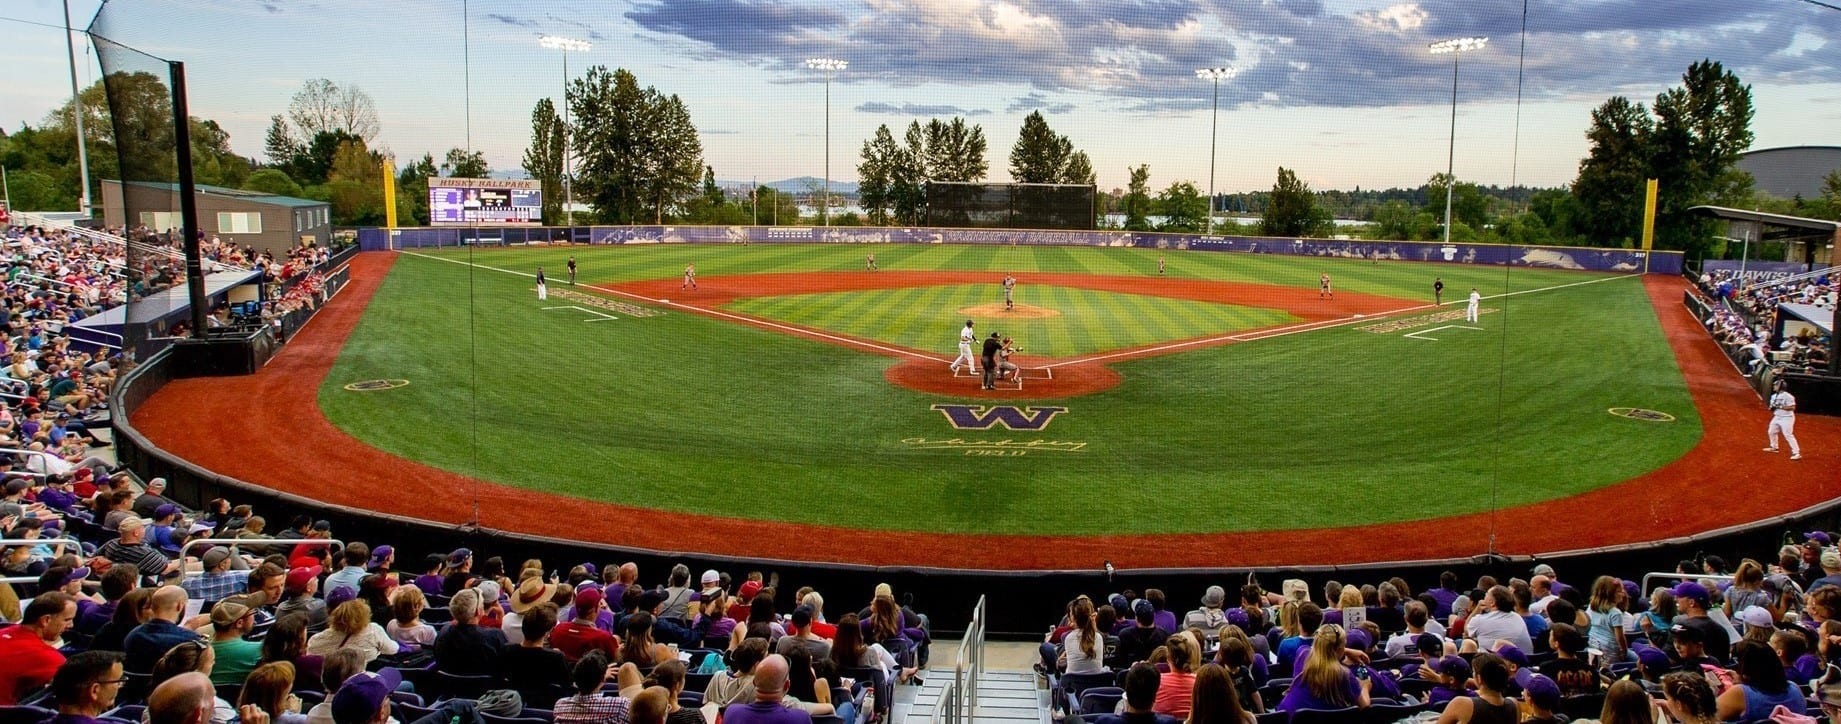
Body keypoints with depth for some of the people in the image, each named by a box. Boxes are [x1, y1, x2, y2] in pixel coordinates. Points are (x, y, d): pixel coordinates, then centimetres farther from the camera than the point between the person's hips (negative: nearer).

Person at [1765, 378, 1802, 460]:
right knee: (1771, 431, 18)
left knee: (1788, 435, -15)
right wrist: (1772, 407, -8)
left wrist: (1781, 407, -26)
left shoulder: (1788, 396, -18)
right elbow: (1772, 406, 16)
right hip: (1777, 417, 9)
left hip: (1787, 418, -9)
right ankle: (1774, 447, 38)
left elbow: (1792, 407, -21)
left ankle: (1796, 453, -13)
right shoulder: (1774, 396, 8)